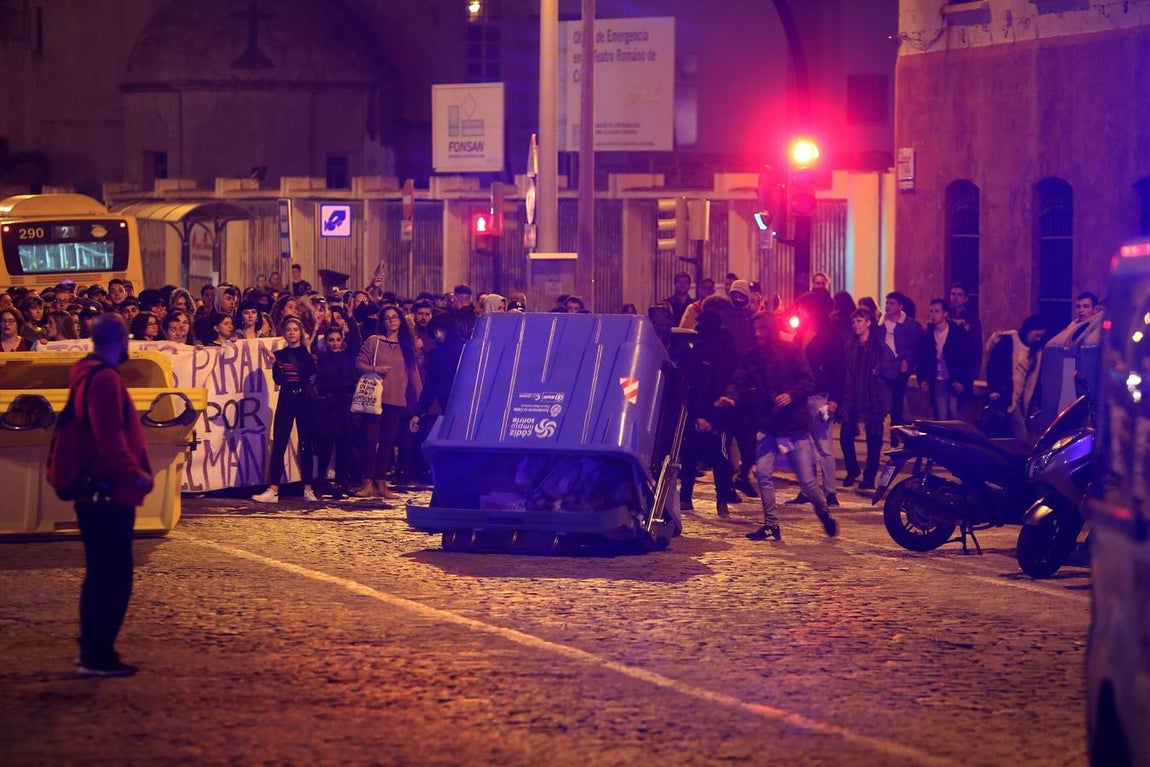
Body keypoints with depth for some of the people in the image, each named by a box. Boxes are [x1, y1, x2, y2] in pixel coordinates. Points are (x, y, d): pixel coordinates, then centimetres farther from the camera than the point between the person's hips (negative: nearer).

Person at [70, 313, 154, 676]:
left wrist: (133, 469, 17)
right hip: (110, 493, -11)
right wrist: (134, 471, -17)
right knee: (114, 578, -7)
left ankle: (92, 650, 23)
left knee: (101, 576, 17)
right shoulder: (105, 379, -16)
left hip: (97, 493, 11)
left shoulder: (88, 375, 17)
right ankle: (99, 655, -7)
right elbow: (110, 437, -23)